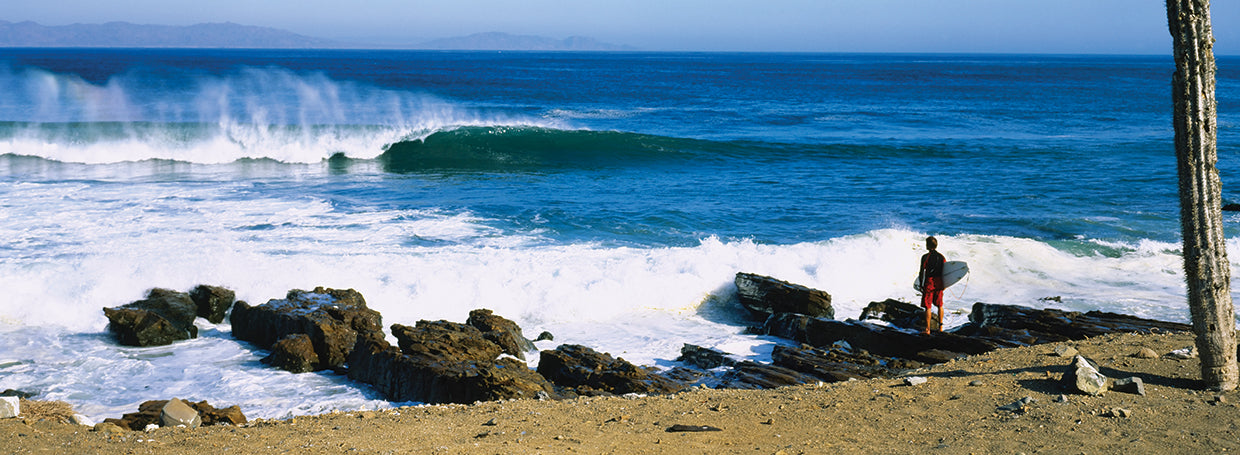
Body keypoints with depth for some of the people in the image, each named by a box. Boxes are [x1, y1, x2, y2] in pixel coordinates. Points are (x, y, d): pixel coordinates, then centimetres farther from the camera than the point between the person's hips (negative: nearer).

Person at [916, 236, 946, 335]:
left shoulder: (925, 257, -9)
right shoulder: (941, 257, 4)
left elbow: (922, 272, -10)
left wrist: (921, 284, -1)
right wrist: (944, 284, 15)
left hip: (929, 282, -5)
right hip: (939, 283, 5)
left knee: (928, 306, -2)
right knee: (940, 305, 16)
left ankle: (927, 329, -3)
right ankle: (940, 327, 19)